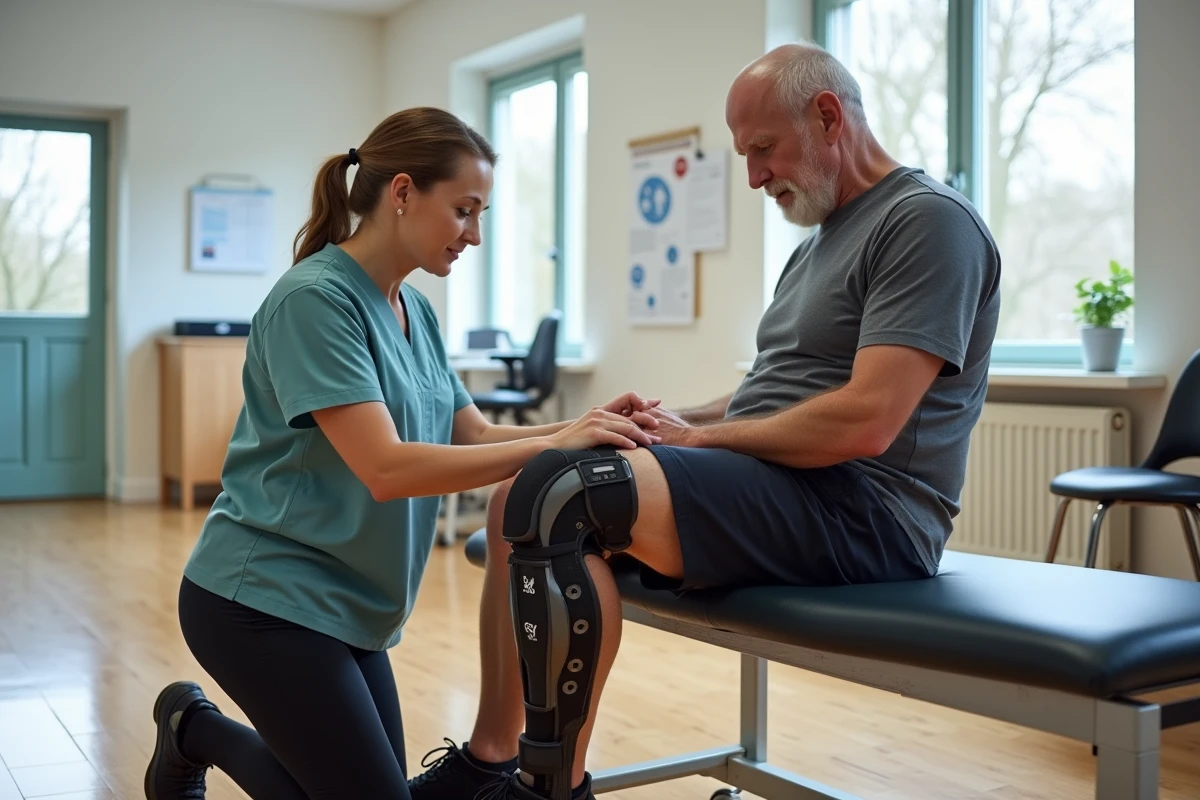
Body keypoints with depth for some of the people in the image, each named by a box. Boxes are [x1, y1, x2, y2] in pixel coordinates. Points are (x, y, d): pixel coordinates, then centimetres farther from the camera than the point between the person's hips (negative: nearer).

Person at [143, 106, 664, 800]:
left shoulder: (414, 310, 8)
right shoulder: (315, 299, -19)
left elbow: (476, 436, 5)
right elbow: (386, 468, -28)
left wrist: (584, 428, -12)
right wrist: (554, 444, -29)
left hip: (347, 606, 9)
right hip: (269, 597, -9)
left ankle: (195, 732, 30)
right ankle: (196, 729, 15)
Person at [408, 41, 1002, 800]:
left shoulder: (928, 220, -10)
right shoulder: (822, 239, 20)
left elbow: (865, 421, -21)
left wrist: (701, 437, -10)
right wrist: (676, 421, 5)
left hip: (861, 510, -10)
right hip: (777, 485, 10)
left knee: (559, 494, -28)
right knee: (520, 496, 8)